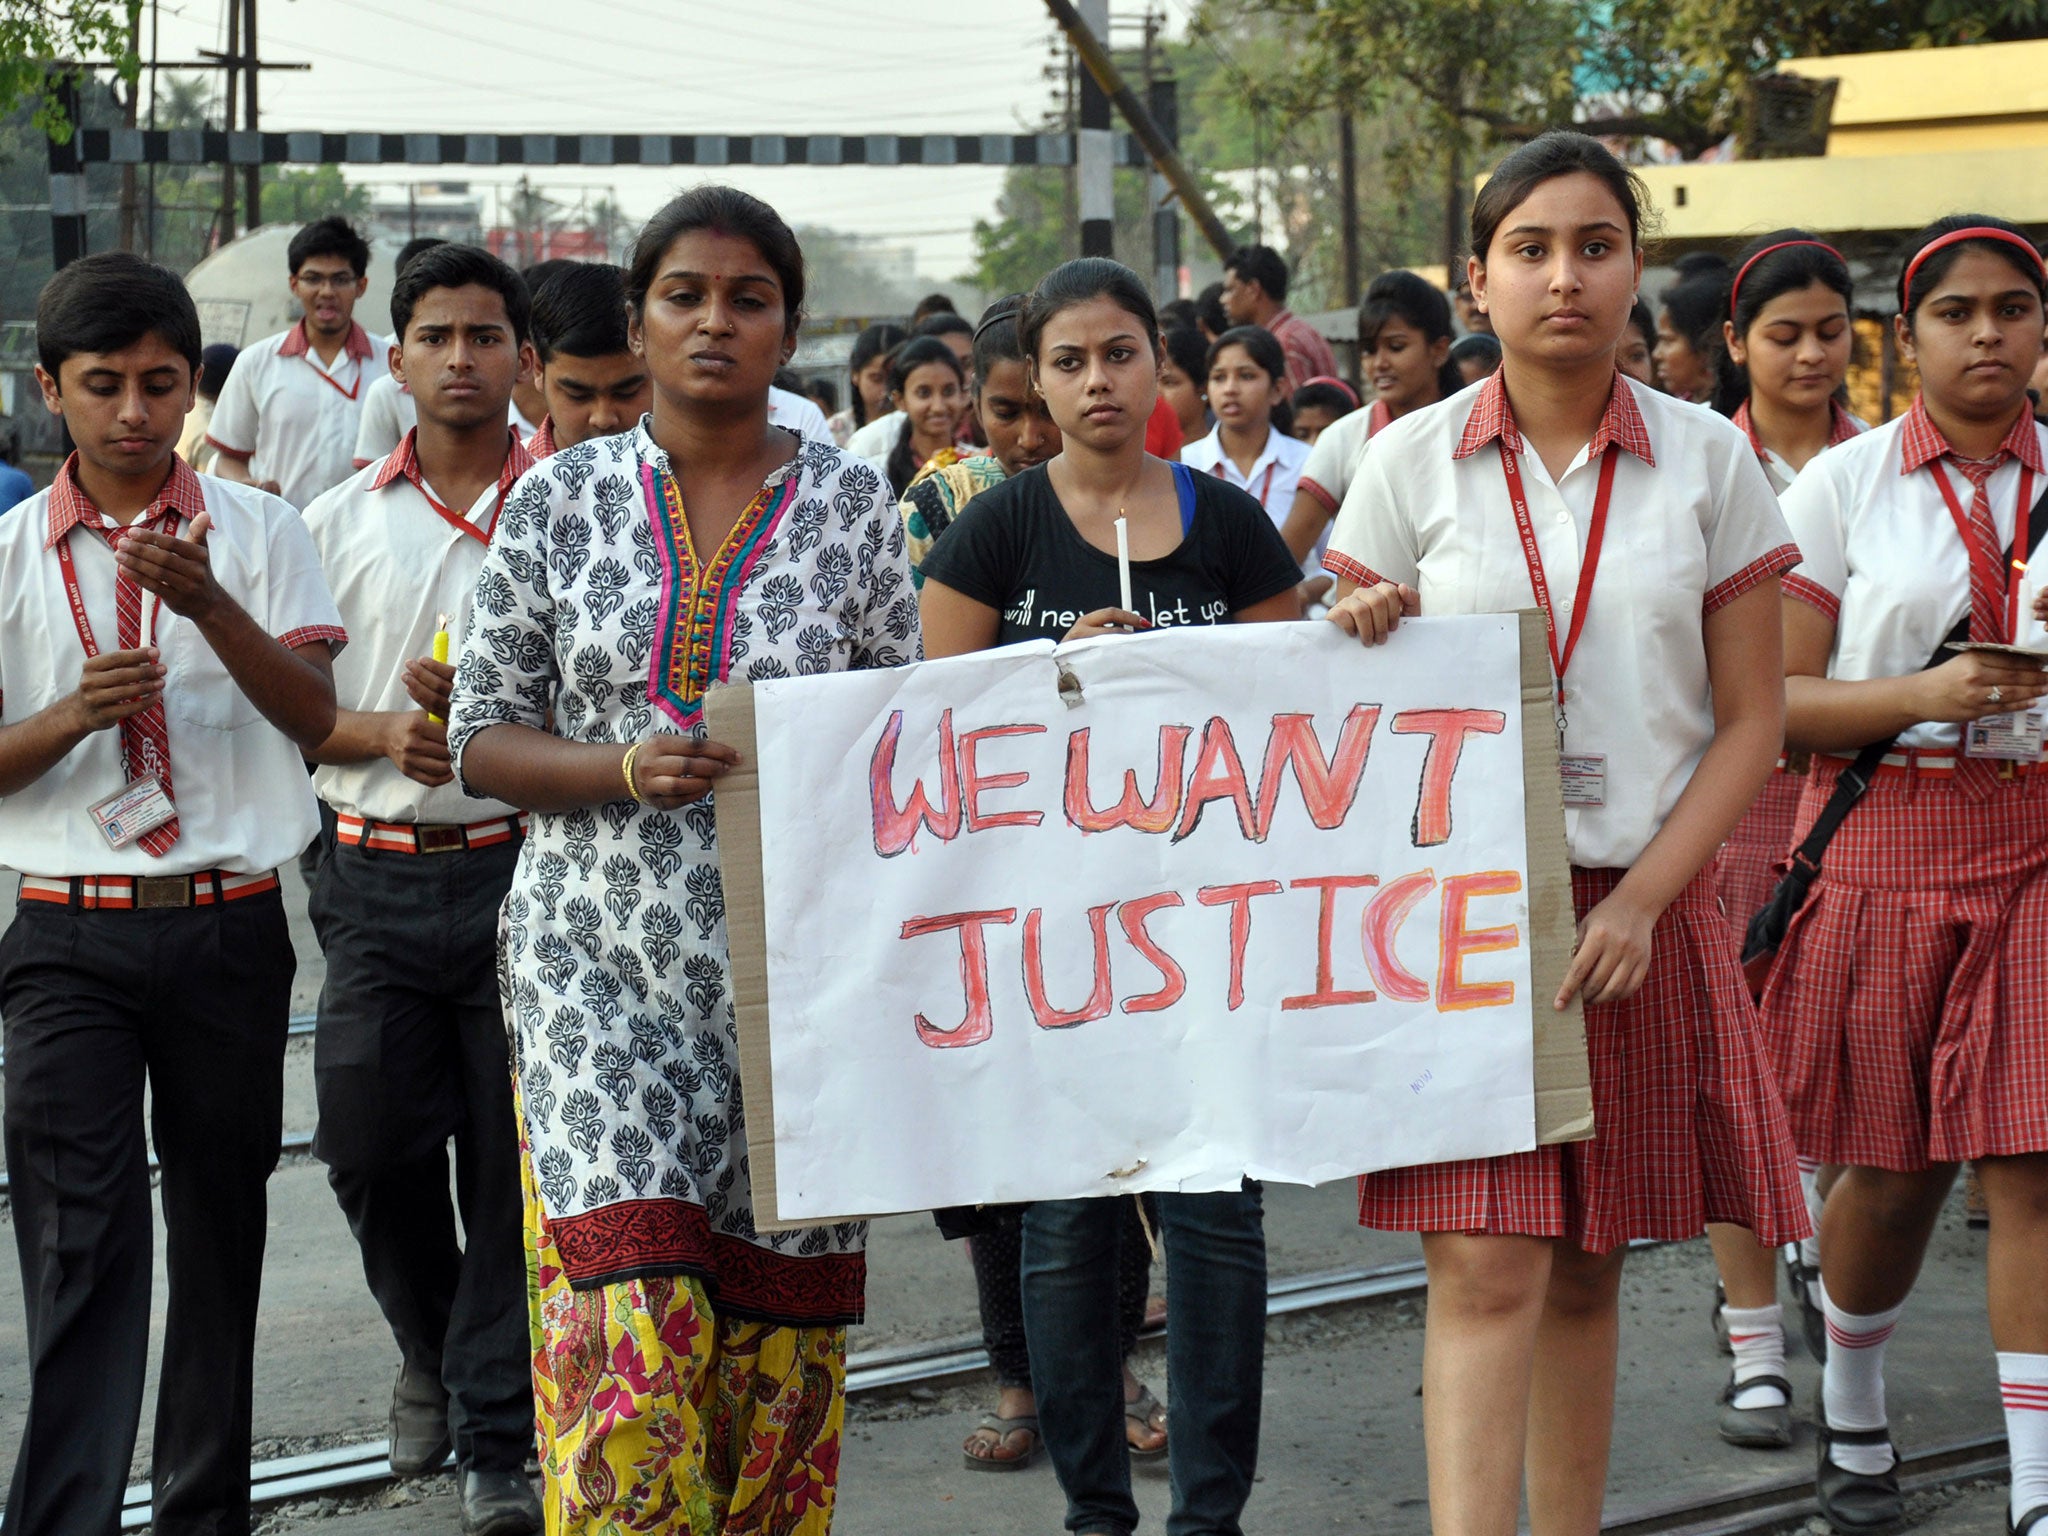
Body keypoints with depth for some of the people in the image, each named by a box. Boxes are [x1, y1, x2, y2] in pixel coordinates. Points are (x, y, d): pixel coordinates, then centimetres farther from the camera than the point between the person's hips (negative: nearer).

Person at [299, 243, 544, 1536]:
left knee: (511, 1160, -1)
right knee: (369, 1144, 3)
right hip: (378, 879, 2)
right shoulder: (340, 522, 9)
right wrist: (382, 730, -10)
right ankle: (433, 1346, 33)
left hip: (521, 866, -2)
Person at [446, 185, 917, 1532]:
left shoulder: (853, 501, 4)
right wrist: (627, 771, -12)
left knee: (777, 1332, 3)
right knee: (626, 1322, -12)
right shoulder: (561, 499, 4)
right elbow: (483, 737, 5)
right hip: (599, 955, 0)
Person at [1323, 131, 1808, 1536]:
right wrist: (1359, 640, -14)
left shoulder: (1708, 462, 3)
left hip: (1644, 909, 1)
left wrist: (1639, 902, -8)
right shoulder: (1412, 461, 2)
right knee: (1487, 1268, -11)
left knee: (1587, 1267, 8)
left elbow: (1752, 721, 3)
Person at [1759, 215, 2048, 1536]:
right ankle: (1852, 1411, 34)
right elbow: (1772, 703, -4)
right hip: (1885, 844, -1)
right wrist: (1923, 695, -18)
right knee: (1895, 1172, 7)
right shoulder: (1844, 485, 1)